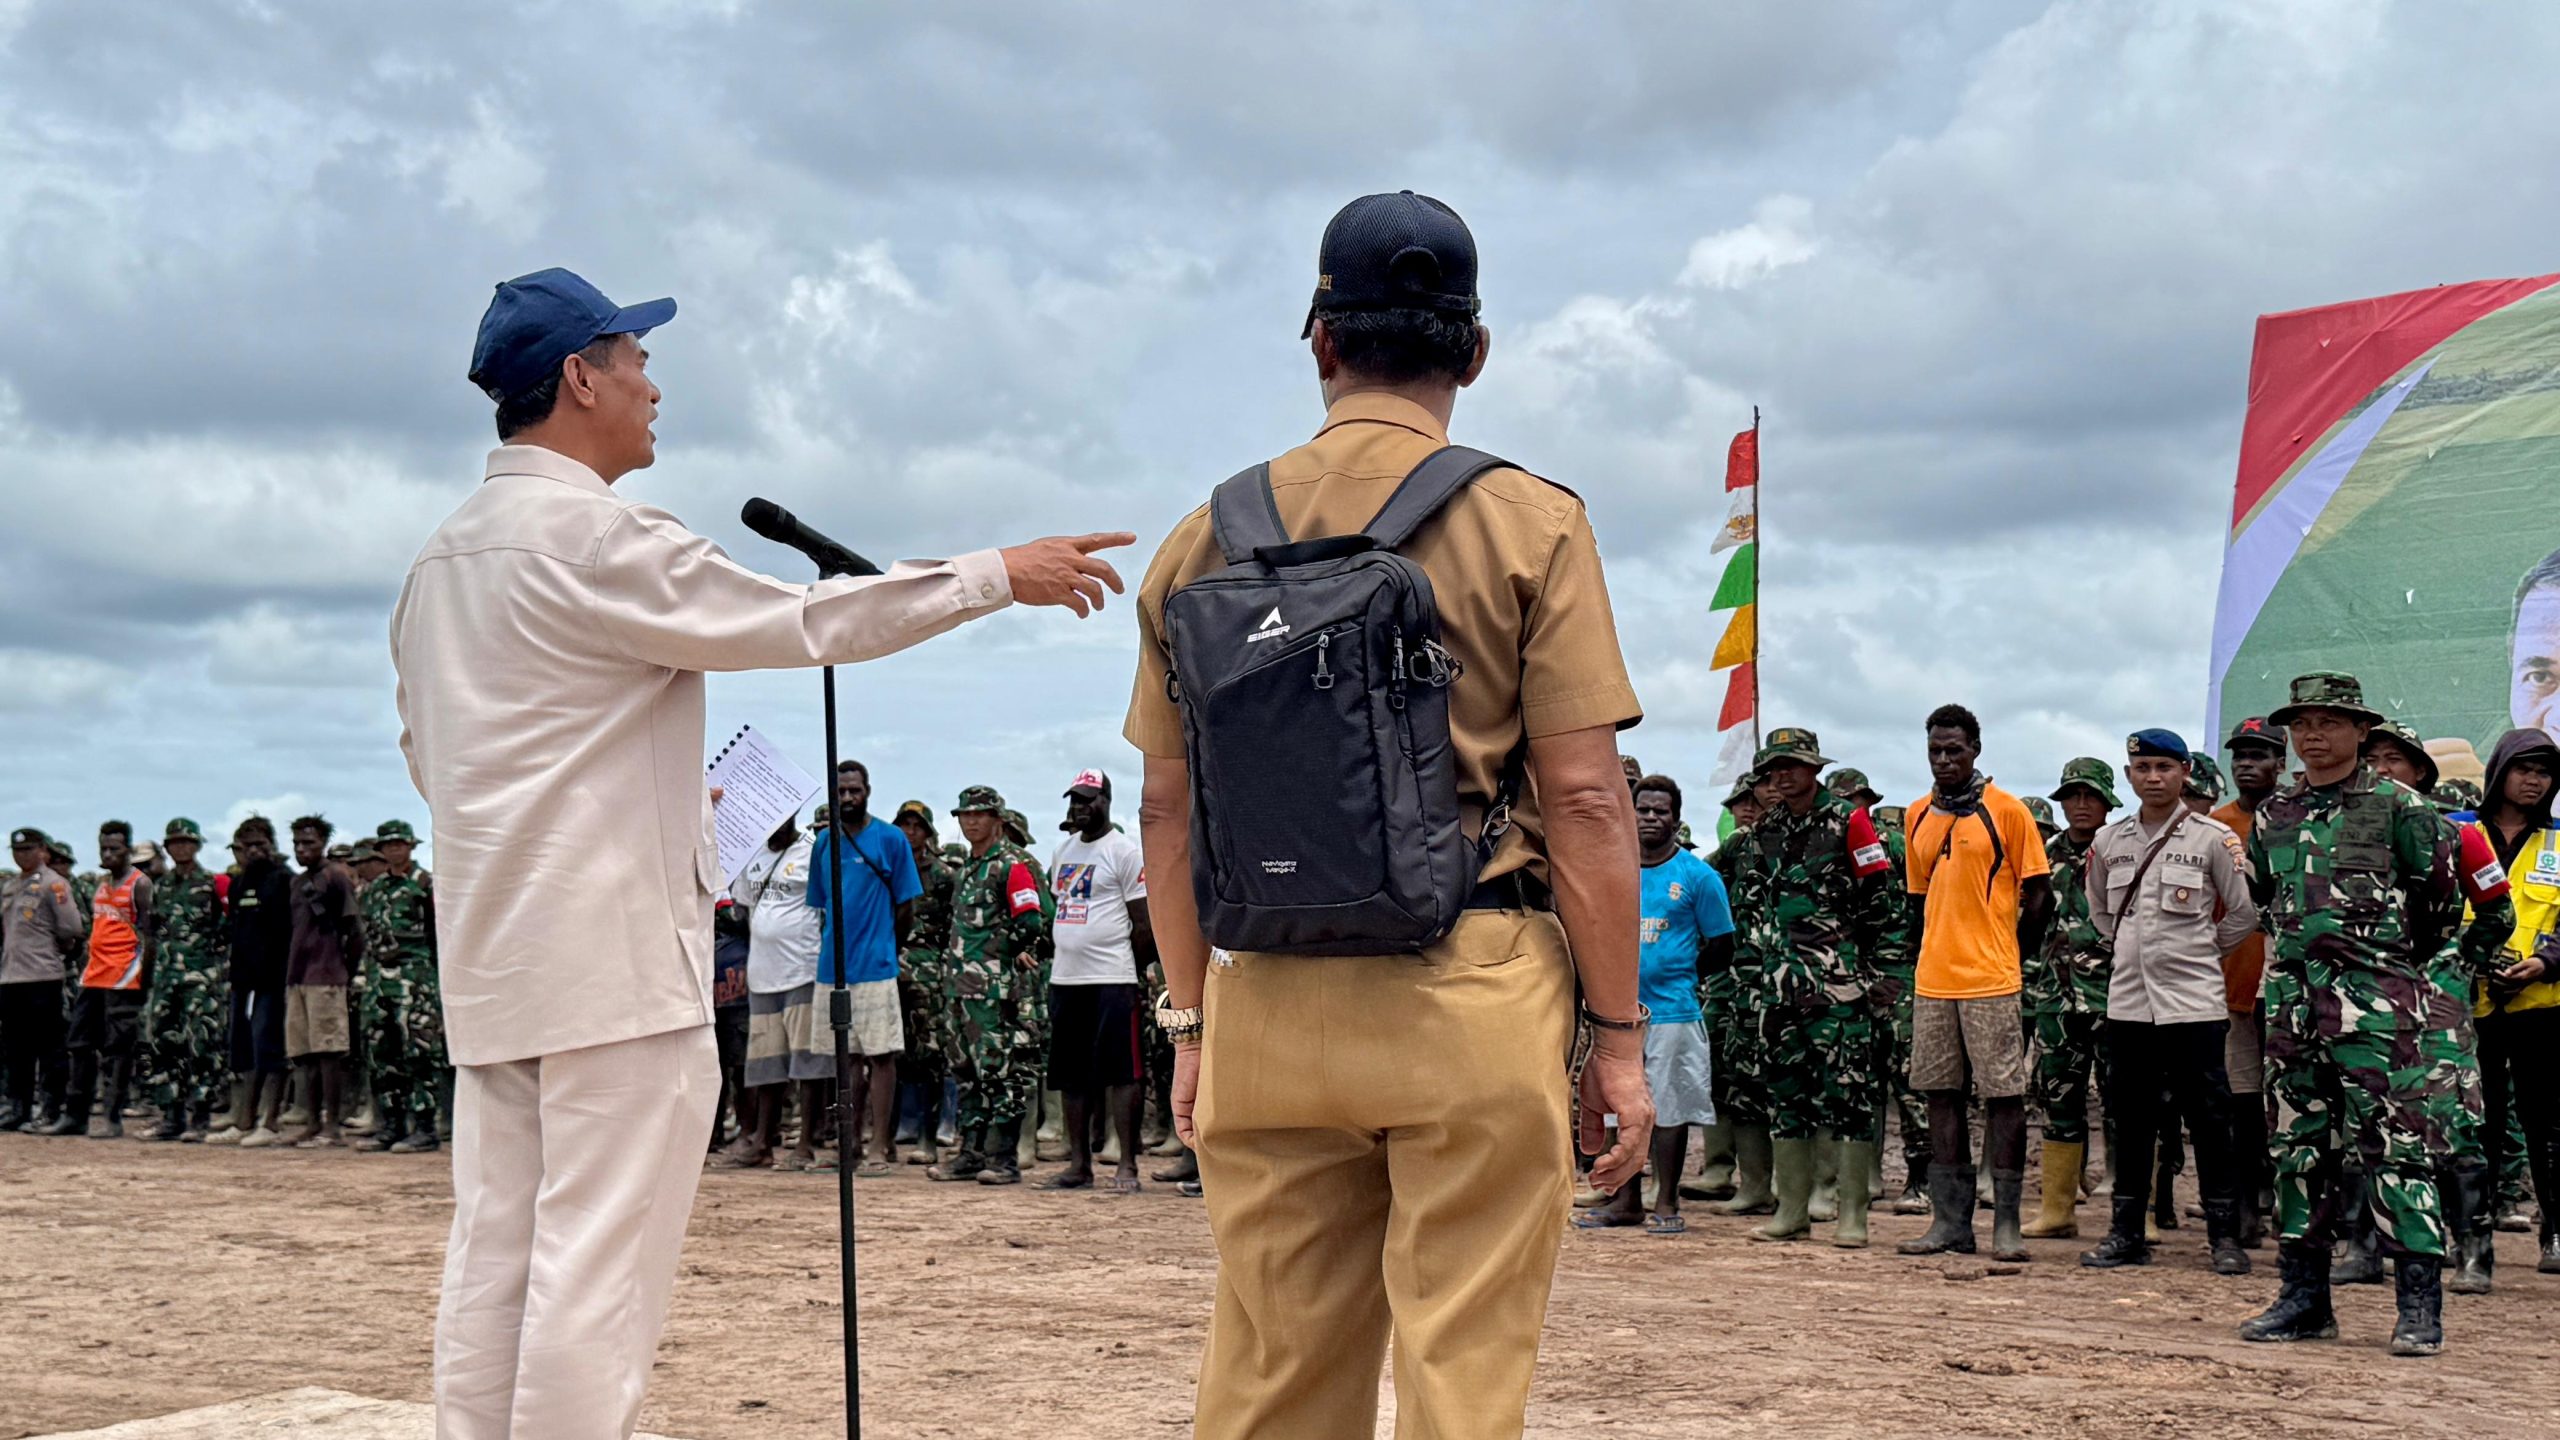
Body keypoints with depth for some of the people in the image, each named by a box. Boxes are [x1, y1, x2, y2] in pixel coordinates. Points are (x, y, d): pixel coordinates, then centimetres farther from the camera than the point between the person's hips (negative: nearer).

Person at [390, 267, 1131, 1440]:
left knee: (493, 1256, 9)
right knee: (599, 1263, -6)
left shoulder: (440, 559, 16)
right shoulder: (598, 537, -12)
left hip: (491, 962, 9)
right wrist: (1000, 575, -3)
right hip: (614, 955, -9)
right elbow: (806, 621, -12)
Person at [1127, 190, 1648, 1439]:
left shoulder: (1208, 538, 8)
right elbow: (1585, 801, -7)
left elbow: (1168, 808, 10)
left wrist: (1192, 1020, 19)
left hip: (1266, 1005, 4)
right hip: (1469, 996, -3)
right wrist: (1619, 1033, -1)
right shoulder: (1527, 524, -2)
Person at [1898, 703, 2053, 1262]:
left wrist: (2009, 954, -1)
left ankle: (2006, 1222, 2)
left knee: (2004, 1095, -2)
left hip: (1992, 981, -6)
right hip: (1934, 980, 6)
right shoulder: (1917, 816, 12)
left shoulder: (2006, 811, -4)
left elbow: (2038, 895, -1)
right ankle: (1950, 1221, 13)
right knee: (1941, 1095, 7)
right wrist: (1938, 952, 12)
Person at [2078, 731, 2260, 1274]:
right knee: (2130, 1117, 9)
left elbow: (2244, 912, 2)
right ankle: (2126, 1232, 16)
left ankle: (2225, 1235, 6)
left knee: (2208, 1117, -1)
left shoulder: (2213, 838, -3)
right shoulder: (2109, 841, 9)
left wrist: (2201, 950, 7)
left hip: (2192, 1000, -4)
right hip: (2127, 999, 4)